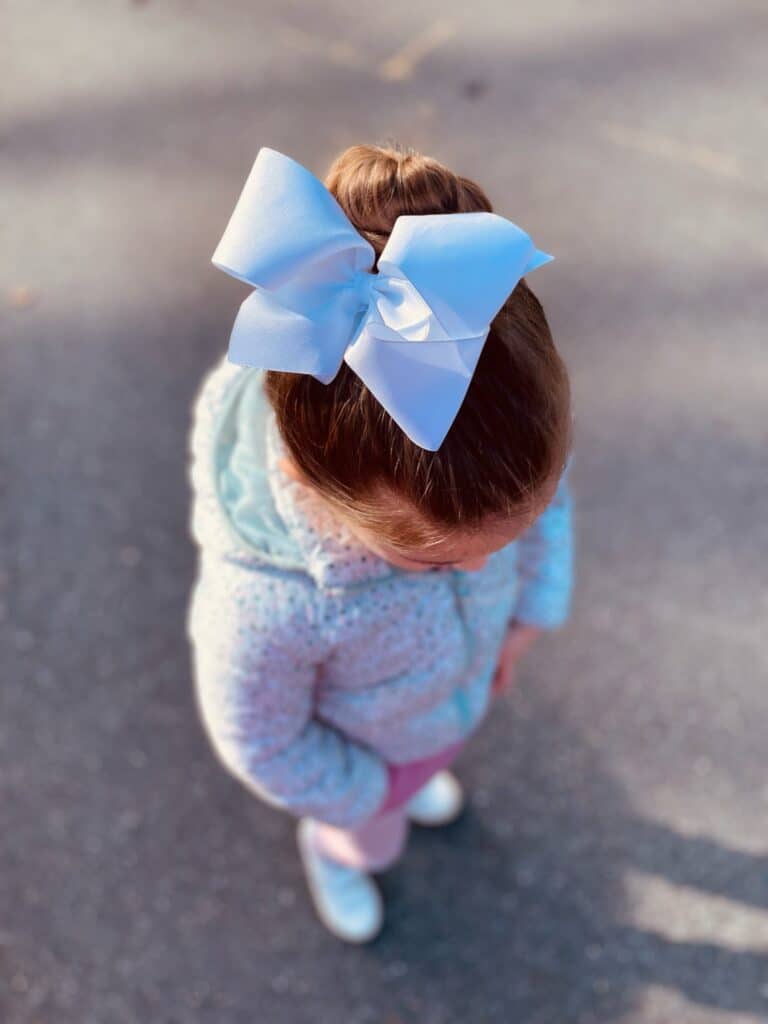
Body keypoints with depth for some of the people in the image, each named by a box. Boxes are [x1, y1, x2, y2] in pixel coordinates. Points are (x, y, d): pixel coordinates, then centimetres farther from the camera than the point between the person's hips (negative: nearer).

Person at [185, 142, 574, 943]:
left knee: (433, 756, 40)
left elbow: (548, 495, -9)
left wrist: (535, 607, -2)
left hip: (467, 690, 4)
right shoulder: (265, 603, -48)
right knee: (370, 837, 33)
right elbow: (259, 741, -25)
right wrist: (363, 793, -8)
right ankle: (334, 852, 70)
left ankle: (416, 775, 77)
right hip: (364, 745, -3)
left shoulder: (496, 431, -37)